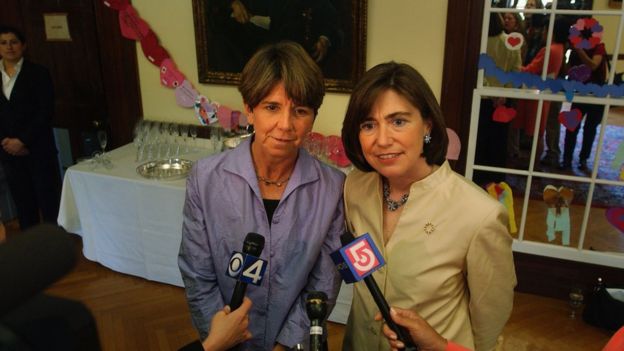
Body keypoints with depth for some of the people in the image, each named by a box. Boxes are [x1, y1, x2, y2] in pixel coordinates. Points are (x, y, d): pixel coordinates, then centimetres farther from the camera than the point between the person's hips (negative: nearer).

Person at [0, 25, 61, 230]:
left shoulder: (38, 74, -2)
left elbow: (46, 112, -8)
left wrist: (22, 141, -13)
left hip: (39, 149, -3)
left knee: (49, 201, 0)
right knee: (23, 203, 9)